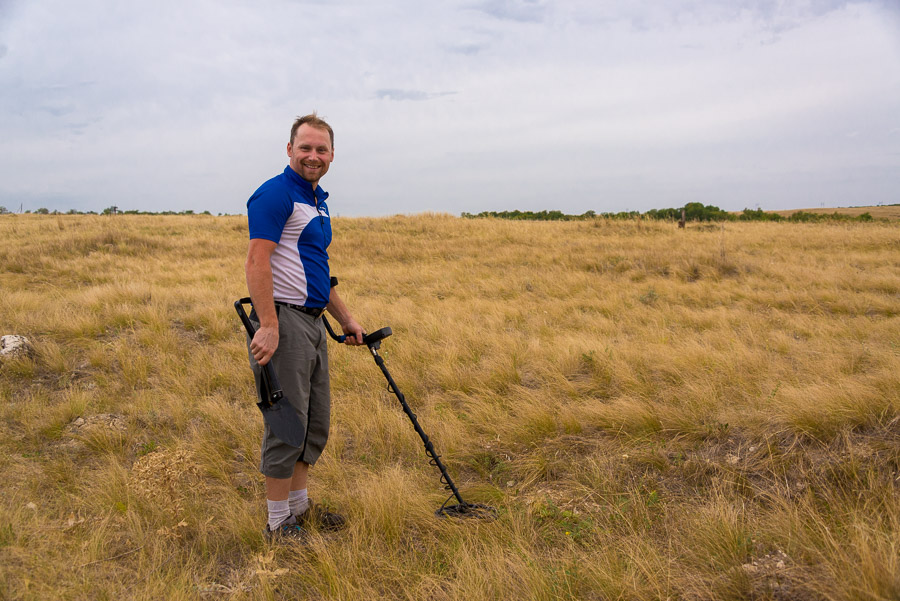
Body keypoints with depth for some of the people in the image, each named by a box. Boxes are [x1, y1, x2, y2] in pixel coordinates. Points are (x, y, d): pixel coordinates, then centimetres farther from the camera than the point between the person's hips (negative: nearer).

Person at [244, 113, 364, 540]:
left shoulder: (318, 200, 18)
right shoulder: (275, 194, -11)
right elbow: (257, 261, -20)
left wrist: (346, 319, 21)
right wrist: (268, 326, -27)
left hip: (313, 322, 10)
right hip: (283, 322, -9)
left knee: (316, 422, 15)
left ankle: (299, 507, 30)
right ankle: (279, 523, 14)